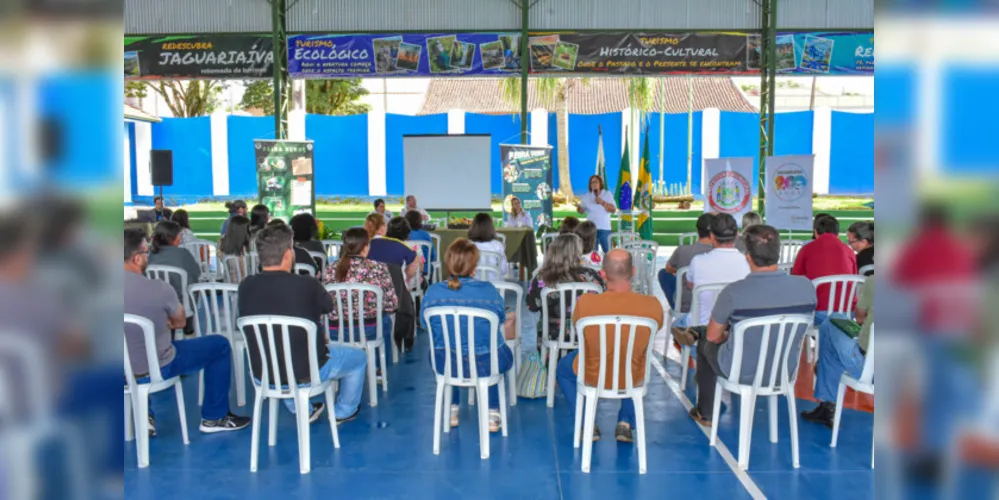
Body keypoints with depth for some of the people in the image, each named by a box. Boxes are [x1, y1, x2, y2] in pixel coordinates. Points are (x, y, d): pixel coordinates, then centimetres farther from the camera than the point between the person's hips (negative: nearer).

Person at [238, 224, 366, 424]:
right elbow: (328, 307, -1)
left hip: (262, 372, 4)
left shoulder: (246, 287, -10)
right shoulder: (307, 286, -23)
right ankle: (343, 412, 39)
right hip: (306, 371, -4)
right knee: (359, 357, 23)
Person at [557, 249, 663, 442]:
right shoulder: (653, 305, -22)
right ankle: (626, 423, 28)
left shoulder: (585, 302, -26)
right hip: (633, 379, 2)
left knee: (563, 366, 32)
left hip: (593, 376, -1)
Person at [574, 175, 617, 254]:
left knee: (607, 251, -2)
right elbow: (582, 211, 6)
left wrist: (602, 203, -17)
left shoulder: (608, 194, 3)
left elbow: (613, 209, -5)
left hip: (604, 228, -1)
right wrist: (578, 207, -16)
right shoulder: (586, 196, 7)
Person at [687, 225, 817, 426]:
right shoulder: (806, 286, -14)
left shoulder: (734, 291, -27)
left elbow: (713, 336, -11)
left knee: (705, 343, 28)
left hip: (743, 372, -4)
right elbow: (796, 330, 6)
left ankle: (705, 413, 39)